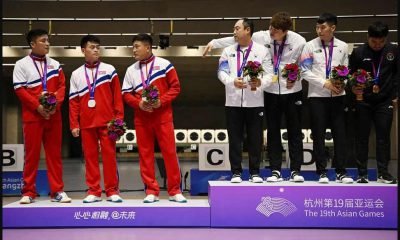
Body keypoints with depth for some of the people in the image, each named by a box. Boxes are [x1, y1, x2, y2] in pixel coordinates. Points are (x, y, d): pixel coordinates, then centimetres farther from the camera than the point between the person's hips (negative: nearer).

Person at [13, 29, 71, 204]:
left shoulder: (55, 64, 11)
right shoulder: (21, 64, 0)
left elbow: (62, 86, 7)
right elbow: (20, 90, -6)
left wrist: (56, 104, -10)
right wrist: (38, 107, -15)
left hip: (54, 116, 3)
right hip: (32, 116, -3)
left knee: (54, 153, 5)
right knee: (32, 154, 1)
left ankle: (57, 191, 10)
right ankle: (28, 192, 9)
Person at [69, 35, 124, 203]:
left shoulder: (109, 69, 6)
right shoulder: (76, 74, 10)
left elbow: (117, 96, 4)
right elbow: (73, 101, 8)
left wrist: (119, 118, -3)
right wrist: (74, 124, 2)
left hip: (107, 121, -2)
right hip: (86, 123, 2)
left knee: (109, 155, -2)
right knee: (90, 156, 4)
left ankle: (112, 191, 4)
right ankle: (94, 191, 10)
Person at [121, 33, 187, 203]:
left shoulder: (164, 64, 1)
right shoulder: (131, 70, 10)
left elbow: (175, 87, -1)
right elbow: (126, 94, 8)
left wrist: (161, 101, -15)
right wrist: (139, 103, -11)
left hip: (163, 117, -3)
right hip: (141, 118, 3)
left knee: (170, 152, -3)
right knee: (145, 154, 3)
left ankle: (175, 191, 6)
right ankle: (151, 191, 11)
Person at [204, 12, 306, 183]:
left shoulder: (299, 42, -11)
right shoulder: (260, 37, -8)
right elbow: (236, 40, 0)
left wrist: (295, 77, -12)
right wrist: (214, 43, 0)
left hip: (292, 91, -1)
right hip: (270, 92, 2)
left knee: (294, 132, 4)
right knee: (273, 132, 5)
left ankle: (296, 170, 10)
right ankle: (276, 170, 11)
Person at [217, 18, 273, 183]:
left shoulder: (262, 50, 5)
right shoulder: (228, 51, 11)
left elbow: (269, 75, 0)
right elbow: (221, 72, 2)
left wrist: (261, 83, -20)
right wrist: (232, 81, -17)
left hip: (255, 101, -1)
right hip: (233, 101, 2)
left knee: (255, 139, 3)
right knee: (234, 139, 3)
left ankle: (255, 172, 12)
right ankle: (236, 172, 10)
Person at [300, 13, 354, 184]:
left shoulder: (342, 47, 7)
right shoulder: (310, 46, 1)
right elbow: (305, 72, -4)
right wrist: (325, 83, -12)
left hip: (337, 95, 2)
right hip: (317, 96, -1)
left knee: (340, 133, 1)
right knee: (318, 135, 2)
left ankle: (341, 172, 8)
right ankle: (322, 172, 10)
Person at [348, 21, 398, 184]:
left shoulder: (393, 51, 0)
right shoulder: (358, 52, -4)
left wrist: (393, 93, 1)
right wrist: (354, 87, -15)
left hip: (384, 101, 1)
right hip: (363, 101, -1)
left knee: (383, 137, 4)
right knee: (362, 137, 3)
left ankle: (383, 173, 12)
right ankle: (362, 173, 10)